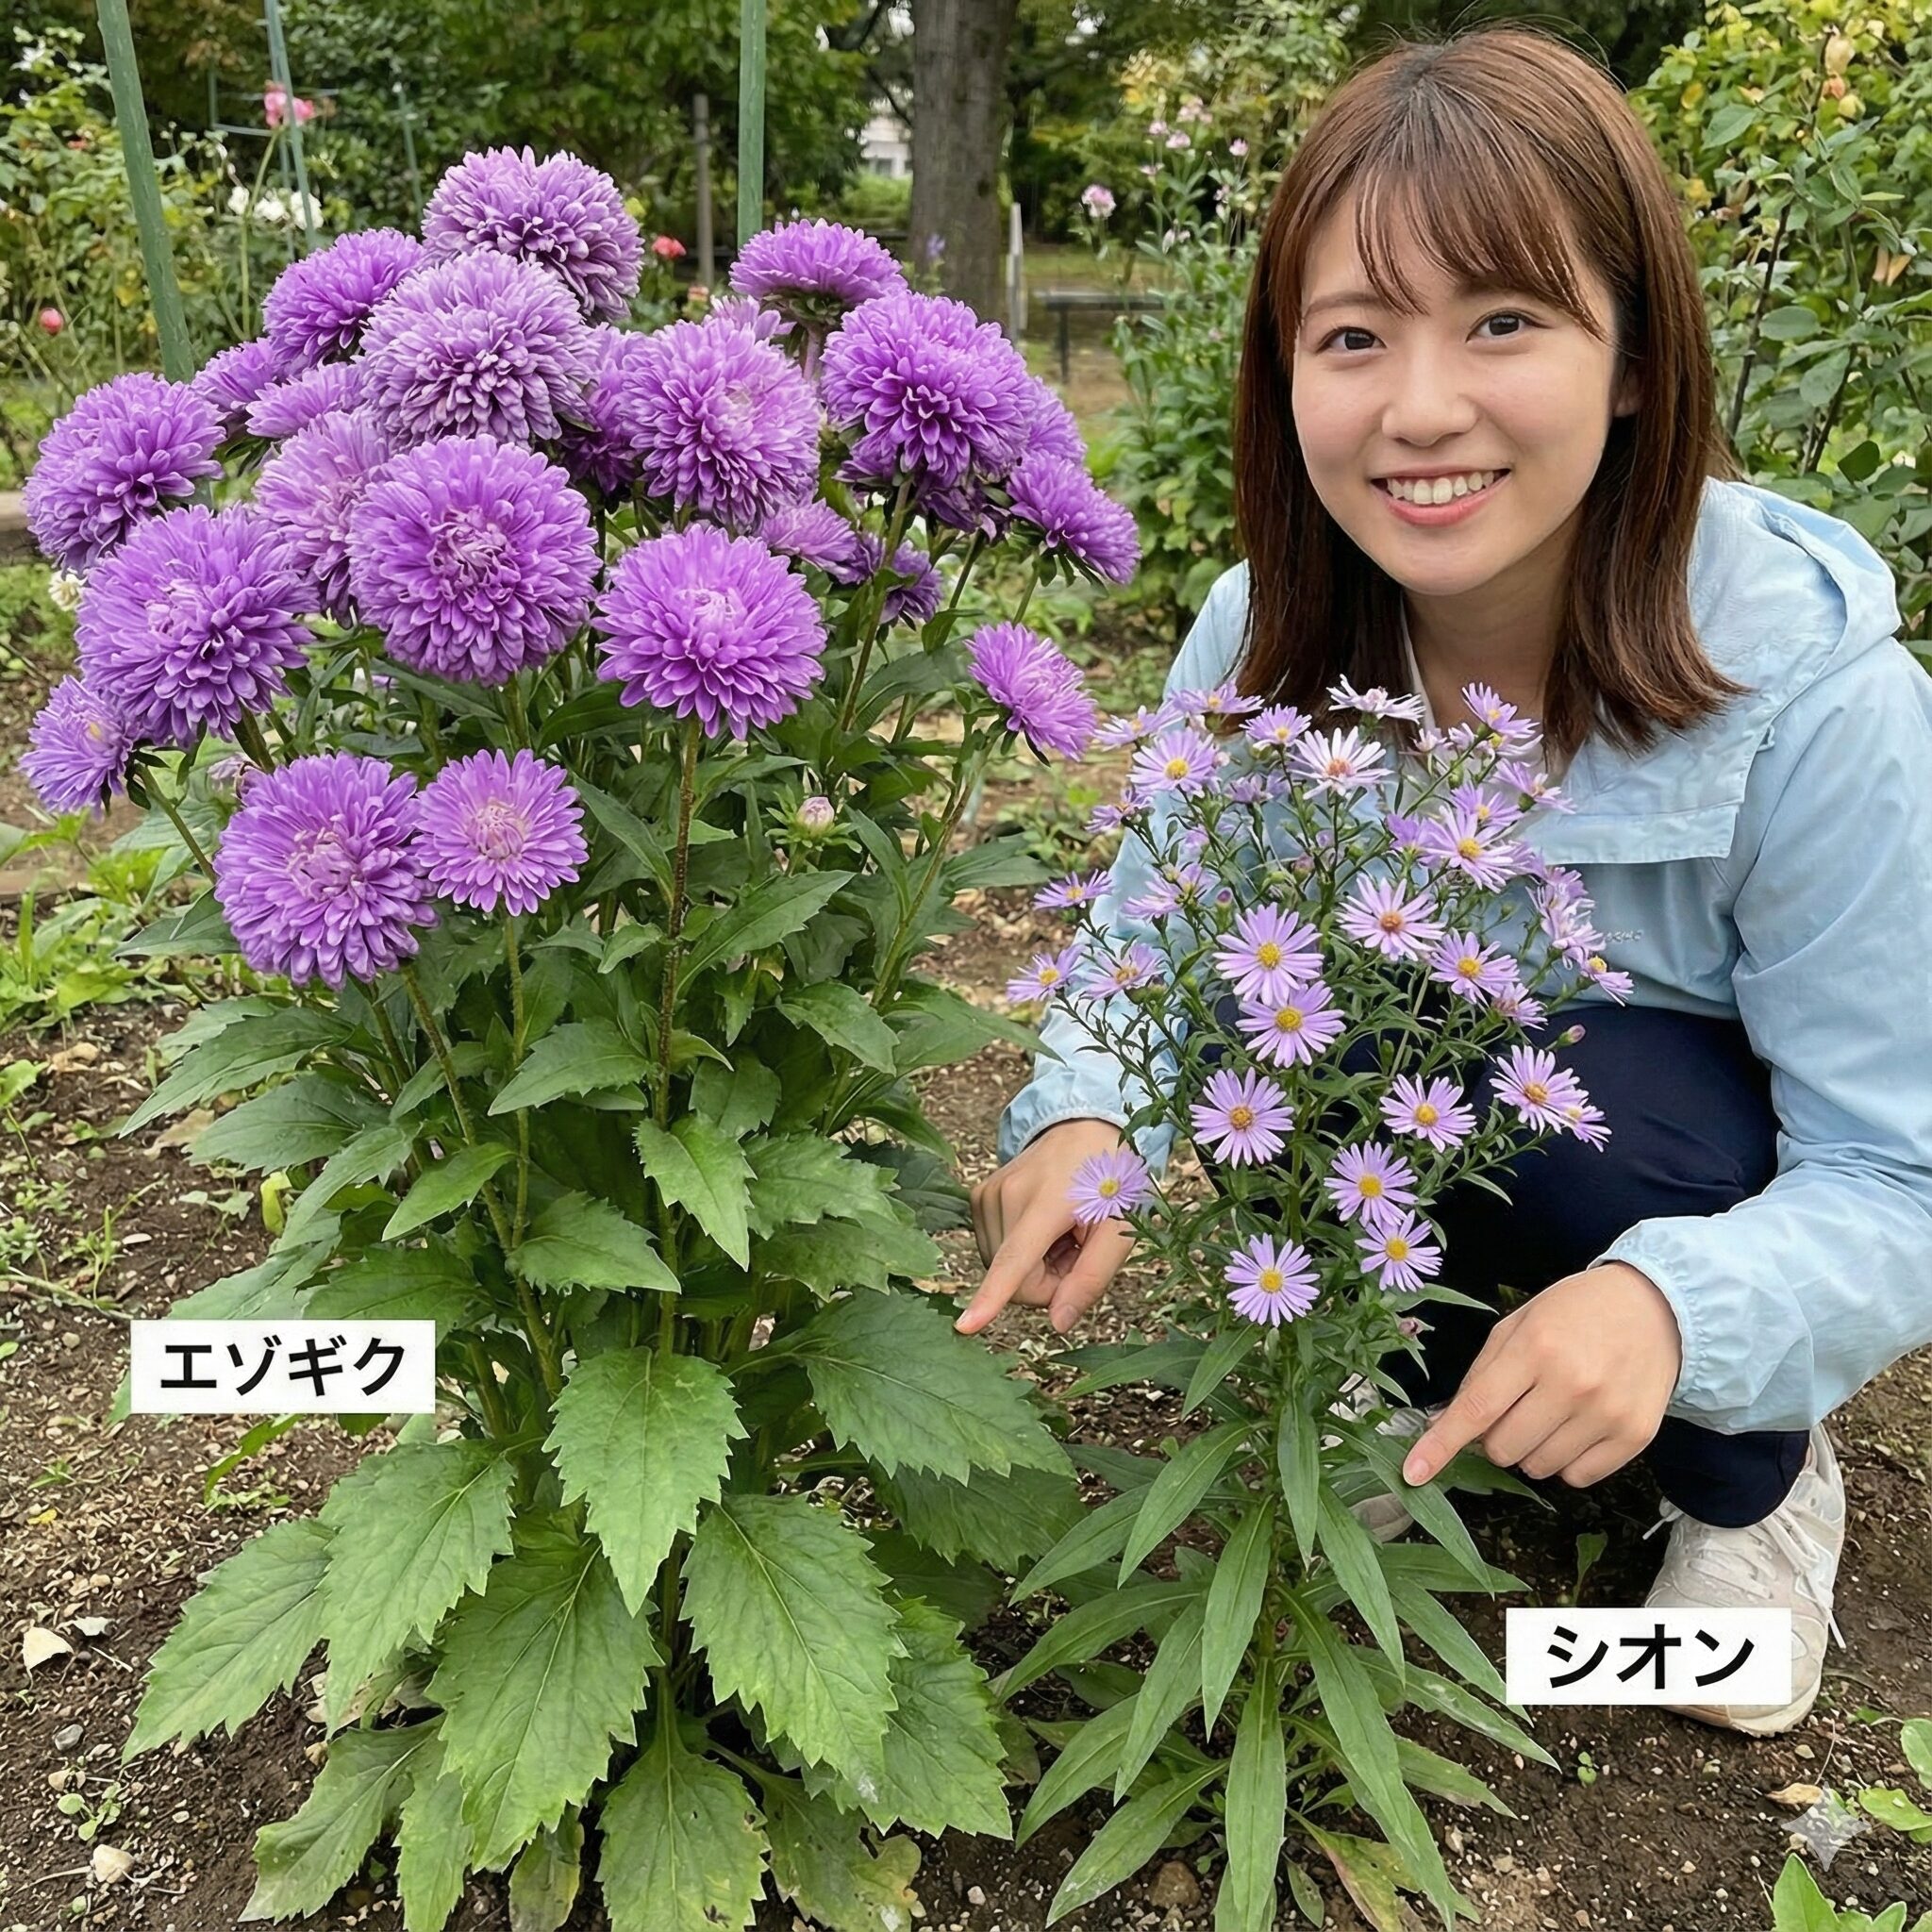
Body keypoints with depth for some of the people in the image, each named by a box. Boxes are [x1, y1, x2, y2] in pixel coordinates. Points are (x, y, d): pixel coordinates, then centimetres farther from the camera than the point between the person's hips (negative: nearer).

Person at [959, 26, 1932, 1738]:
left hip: (1728, 1216, -2)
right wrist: (1083, 1117, -33)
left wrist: (1669, 1306, -44)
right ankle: (1422, 1386, 4)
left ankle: (1760, 1477, 0)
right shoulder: (1266, 636, -18)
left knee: (1574, 1091, -33)